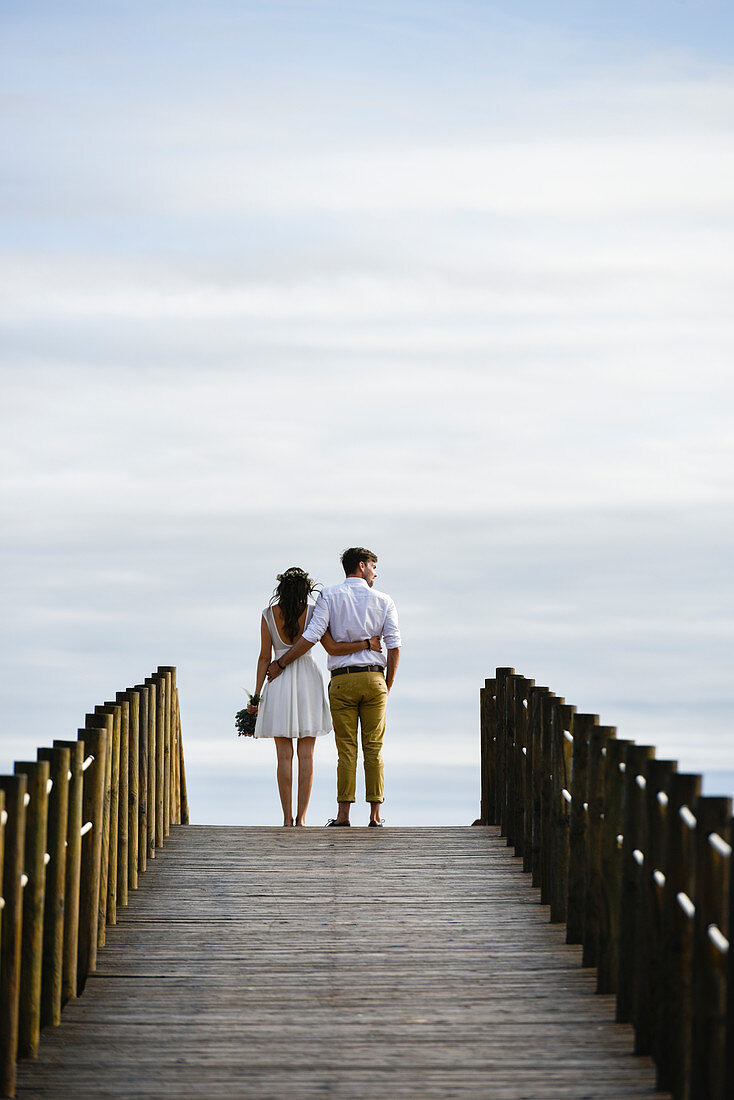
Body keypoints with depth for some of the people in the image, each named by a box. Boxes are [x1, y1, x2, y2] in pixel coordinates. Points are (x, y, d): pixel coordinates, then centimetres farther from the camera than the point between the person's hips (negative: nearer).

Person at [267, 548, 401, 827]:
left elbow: (312, 636, -9)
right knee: (373, 749, 3)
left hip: (342, 680, 0)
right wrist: (387, 686, 10)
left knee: (346, 749, 1)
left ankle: (343, 814, -3)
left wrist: (281, 663, 0)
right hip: (374, 678, 0)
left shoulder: (330, 596, 2)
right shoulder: (384, 601, 5)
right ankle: (375, 815, 0)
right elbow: (394, 647, 1)